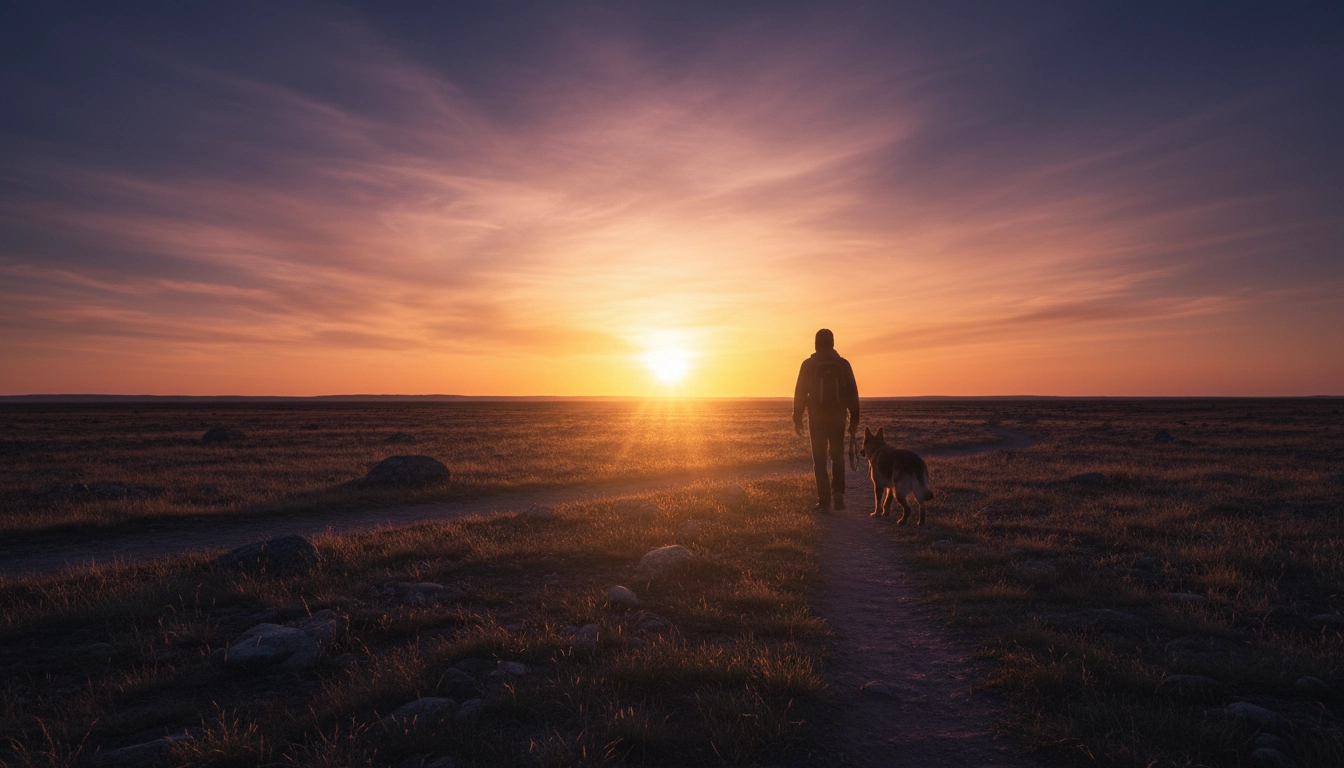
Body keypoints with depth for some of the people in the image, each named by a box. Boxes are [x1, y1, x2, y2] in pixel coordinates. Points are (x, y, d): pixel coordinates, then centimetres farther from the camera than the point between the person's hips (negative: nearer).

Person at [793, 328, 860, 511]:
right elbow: (852, 394, 1)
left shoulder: (808, 365, -3)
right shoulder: (843, 364, 2)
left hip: (816, 417, -1)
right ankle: (838, 492, 3)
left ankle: (824, 502, 1)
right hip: (837, 416, 1)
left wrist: (797, 418, 4)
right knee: (837, 456, 17)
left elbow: (800, 393, -4)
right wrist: (854, 419, 6)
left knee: (820, 460, 4)